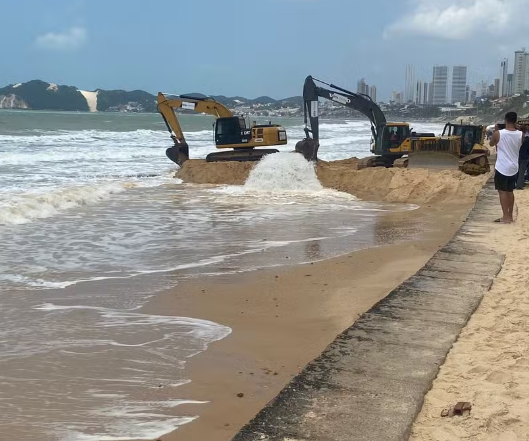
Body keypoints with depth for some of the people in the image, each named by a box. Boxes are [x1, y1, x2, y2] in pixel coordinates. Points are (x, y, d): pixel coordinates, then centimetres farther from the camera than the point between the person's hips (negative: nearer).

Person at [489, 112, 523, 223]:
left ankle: (506, 217, -4)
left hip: (502, 167, -4)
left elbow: (491, 144, 6)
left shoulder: (499, 133, -13)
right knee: (510, 191, 15)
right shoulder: (520, 134, -3)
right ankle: (510, 216, 20)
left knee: (502, 191, 1)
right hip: (514, 168, 4)